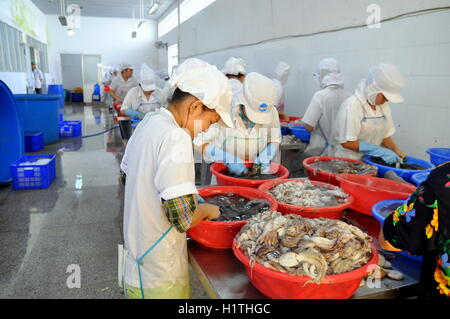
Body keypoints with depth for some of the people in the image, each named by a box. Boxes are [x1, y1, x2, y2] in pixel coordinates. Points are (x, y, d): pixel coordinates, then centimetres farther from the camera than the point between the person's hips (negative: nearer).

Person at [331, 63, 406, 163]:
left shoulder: (383, 106, 8)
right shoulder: (351, 106, -14)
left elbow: (385, 135, 16)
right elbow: (347, 142, -17)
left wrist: (396, 150, -2)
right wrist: (381, 151, -17)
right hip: (348, 161, -6)